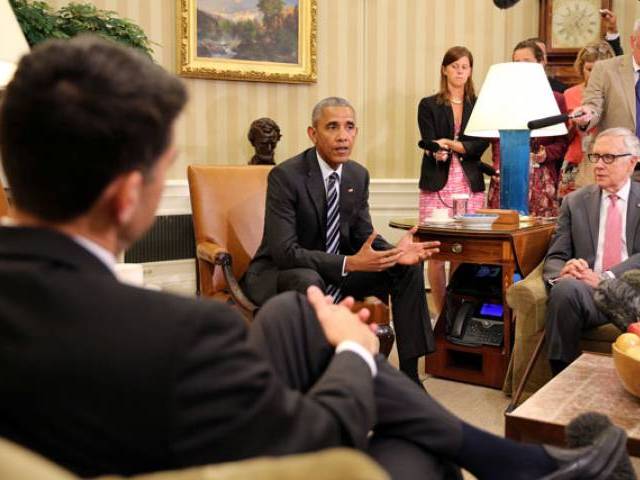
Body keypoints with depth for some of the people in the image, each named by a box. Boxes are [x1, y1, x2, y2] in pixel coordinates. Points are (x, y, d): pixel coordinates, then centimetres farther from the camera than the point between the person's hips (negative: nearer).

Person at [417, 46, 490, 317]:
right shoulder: (429, 106, 10)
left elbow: (481, 144, 1)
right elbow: (429, 145, -1)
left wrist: (449, 144, -11)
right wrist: (438, 153, -23)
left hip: (470, 185, 1)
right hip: (437, 185, -1)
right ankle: (441, 313, 5)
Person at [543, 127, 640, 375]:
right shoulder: (575, 201, 17)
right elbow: (554, 258, 10)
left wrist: (606, 277, -19)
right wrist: (563, 271, -15)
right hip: (588, 290, 2)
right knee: (565, 288, -35)